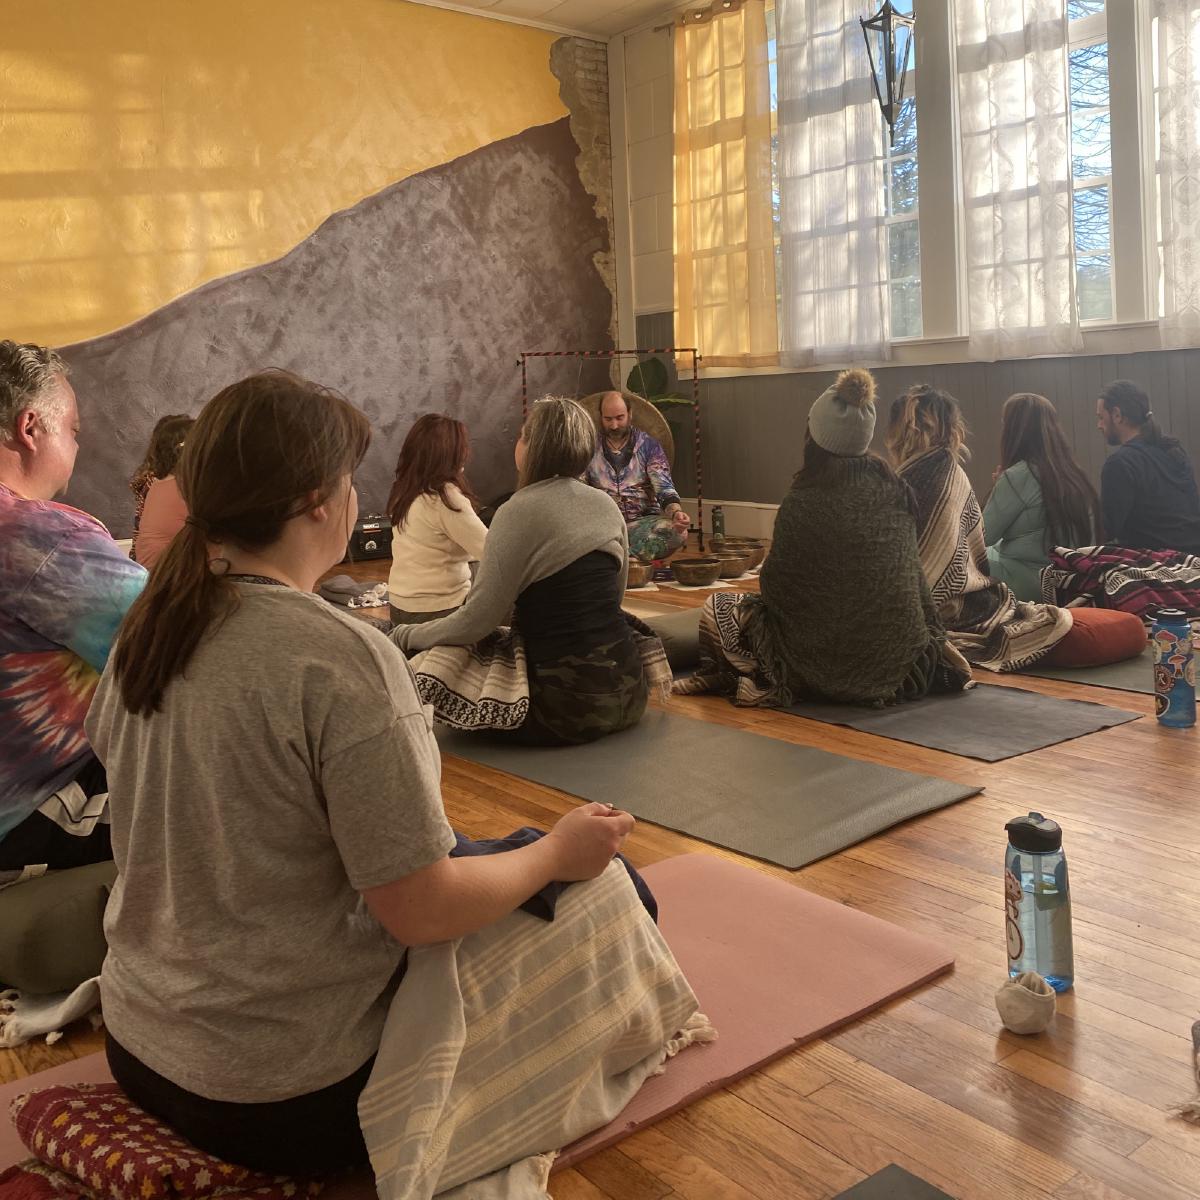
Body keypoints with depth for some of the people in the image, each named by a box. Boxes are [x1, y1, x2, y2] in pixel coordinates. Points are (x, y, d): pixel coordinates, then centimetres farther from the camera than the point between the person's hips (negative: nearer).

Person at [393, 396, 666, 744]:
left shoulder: (520, 511, -14)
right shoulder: (607, 505, 6)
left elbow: (478, 620, -13)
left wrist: (403, 636, 3)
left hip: (568, 706, -7)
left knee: (428, 666, 1)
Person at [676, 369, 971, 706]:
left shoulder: (803, 502, -17)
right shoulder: (892, 485, -1)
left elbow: (777, 587, -8)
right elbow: (913, 570, 8)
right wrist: (936, 636, 19)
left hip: (828, 662, -6)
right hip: (899, 658, 6)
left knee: (719, 608, 8)